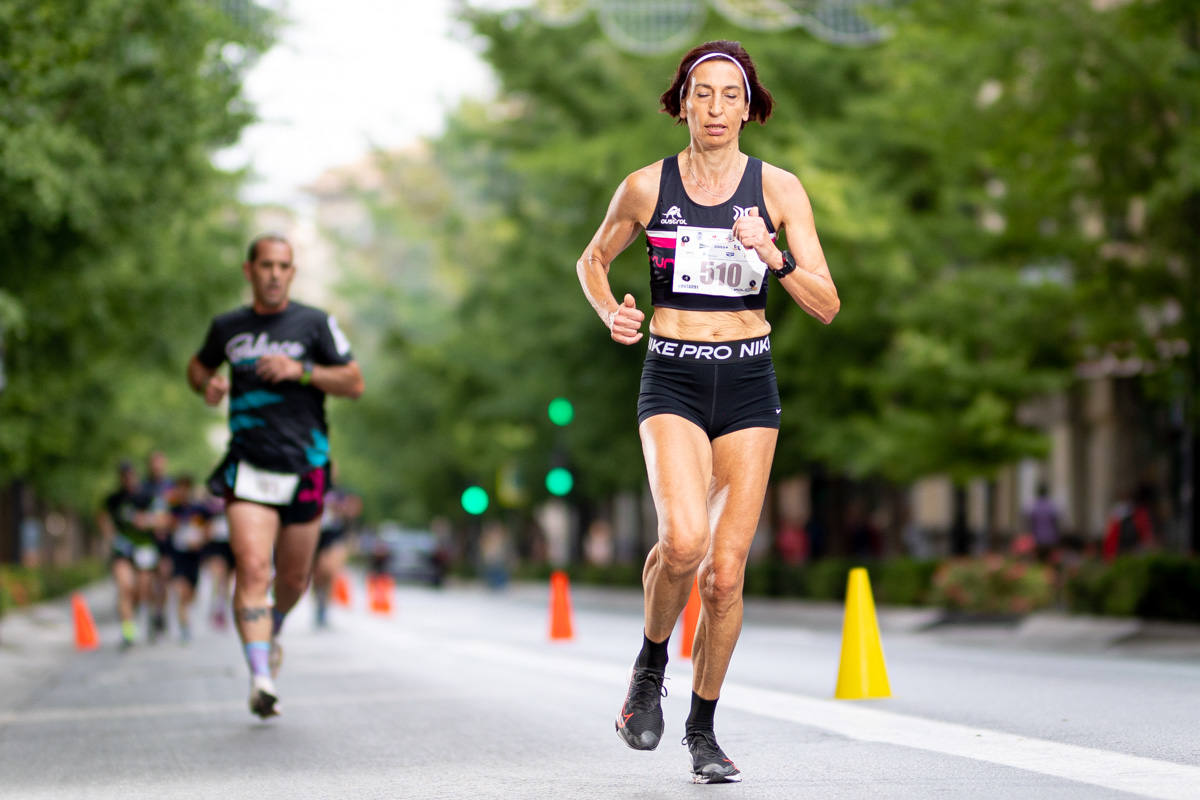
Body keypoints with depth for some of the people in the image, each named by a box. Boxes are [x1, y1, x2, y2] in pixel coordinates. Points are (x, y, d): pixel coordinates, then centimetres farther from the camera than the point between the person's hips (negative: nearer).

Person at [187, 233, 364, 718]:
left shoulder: (315, 324, 2)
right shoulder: (227, 327, 7)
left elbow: (354, 383, 1)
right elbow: (198, 366, 25)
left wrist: (301, 370, -14)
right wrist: (207, 385, 1)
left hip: (304, 468, 0)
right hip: (248, 468, 0)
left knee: (293, 577, 11)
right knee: (251, 568, -18)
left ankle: (273, 632, 45)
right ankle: (260, 679, -24)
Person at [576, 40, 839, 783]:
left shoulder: (779, 188, 0)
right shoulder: (647, 187, 0)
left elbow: (826, 305, -2)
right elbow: (593, 260, 17)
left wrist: (775, 256, -20)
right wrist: (611, 312, -3)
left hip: (748, 385, 1)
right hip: (672, 382, -1)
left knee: (726, 571, 0)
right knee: (683, 540, -25)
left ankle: (704, 728, 19)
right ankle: (651, 664, 4)